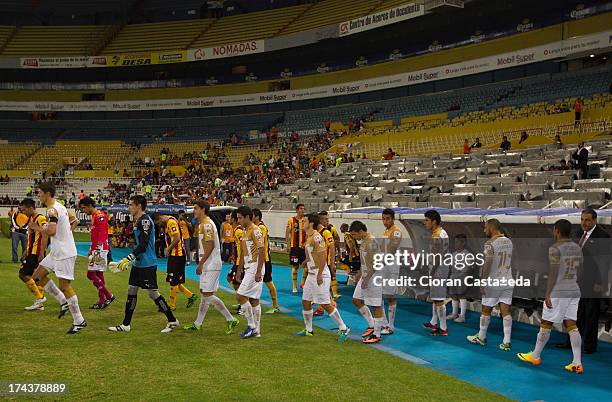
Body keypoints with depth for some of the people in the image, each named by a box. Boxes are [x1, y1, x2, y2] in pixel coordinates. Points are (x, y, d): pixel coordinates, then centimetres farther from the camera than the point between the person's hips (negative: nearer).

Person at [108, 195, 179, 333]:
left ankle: (172, 321, 6)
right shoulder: (138, 221, 15)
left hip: (147, 265, -10)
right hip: (138, 264, 10)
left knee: (153, 293, -5)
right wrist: (130, 261, 22)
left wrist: (128, 259, -22)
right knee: (131, 291, 11)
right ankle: (126, 325, 17)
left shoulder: (145, 220, -16)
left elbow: (143, 245, -22)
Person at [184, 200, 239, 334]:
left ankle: (231, 320, -5)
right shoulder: (202, 224, 17)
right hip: (208, 265, 10)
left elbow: (210, 246, -22)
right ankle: (197, 324, 20)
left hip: (211, 265, -10)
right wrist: (201, 263, 21)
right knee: (204, 293, 13)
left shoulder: (206, 224, -15)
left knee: (207, 294, -10)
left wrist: (201, 263, -19)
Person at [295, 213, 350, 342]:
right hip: (311, 274, 10)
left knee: (326, 304, -7)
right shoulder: (309, 237, 12)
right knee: (305, 301, 13)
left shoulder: (316, 237, -18)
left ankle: (343, 329, 3)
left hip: (320, 275, -10)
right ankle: (308, 330, 25)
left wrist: (319, 275, -25)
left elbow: (323, 256, -24)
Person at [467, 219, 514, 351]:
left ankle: (481, 337, 23)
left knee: (486, 310, 9)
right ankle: (506, 342, 2)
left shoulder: (490, 243, -14)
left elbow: (487, 265, -19)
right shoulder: (509, 242, 8)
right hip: (507, 281, 6)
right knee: (505, 311, 5)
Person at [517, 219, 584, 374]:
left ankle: (535, 356, 20)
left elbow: (553, 274, -17)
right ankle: (577, 363, 2)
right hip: (574, 292, 7)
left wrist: (548, 294, -14)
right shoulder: (577, 248, 9)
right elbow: (579, 272, 14)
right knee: (571, 325, 6)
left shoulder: (555, 249, -14)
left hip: (557, 292, -7)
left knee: (546, 324, 6)